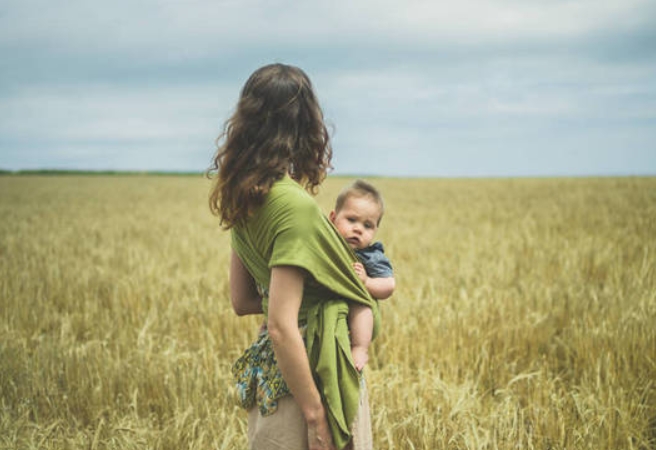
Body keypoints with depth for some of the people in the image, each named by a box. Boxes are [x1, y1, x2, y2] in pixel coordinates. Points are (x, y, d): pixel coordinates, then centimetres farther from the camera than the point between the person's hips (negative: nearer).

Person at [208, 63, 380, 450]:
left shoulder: (244, 199, 4)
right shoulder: (294, 205, -21)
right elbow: (281, 327, -24)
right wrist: (316, 419, -18)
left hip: (267, 375, 8)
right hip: (314, 374, -8)